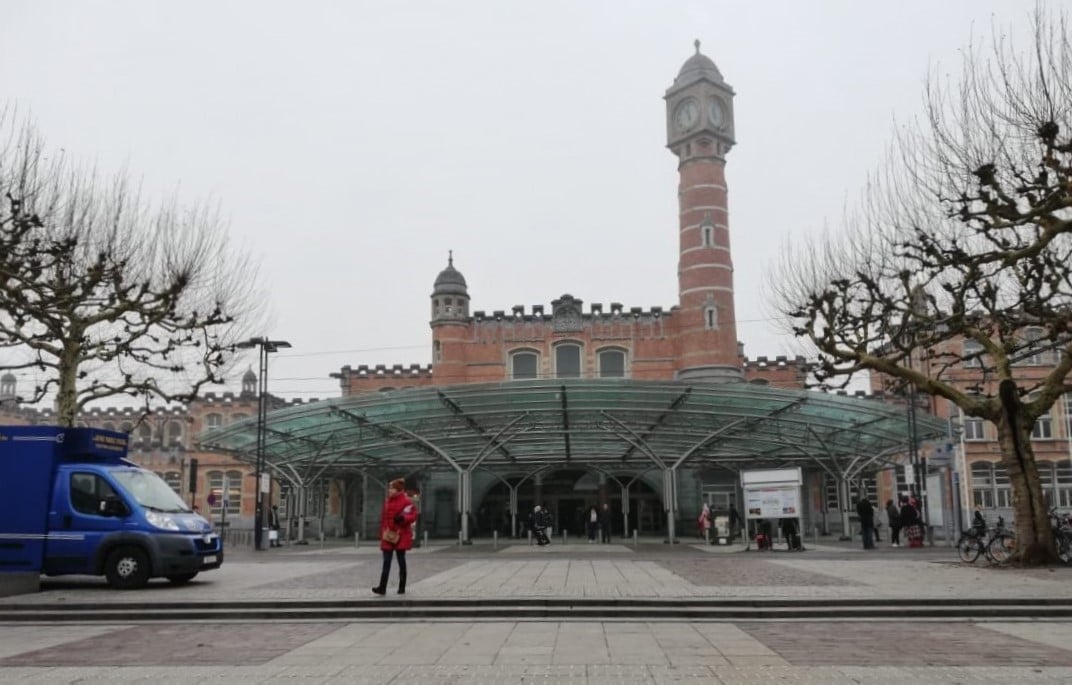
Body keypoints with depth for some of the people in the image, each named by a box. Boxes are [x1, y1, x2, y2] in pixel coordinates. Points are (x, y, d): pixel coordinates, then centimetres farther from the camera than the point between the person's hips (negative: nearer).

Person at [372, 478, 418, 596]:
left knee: (401, 561, 5)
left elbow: (412, 515, -12)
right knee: (386, 562, -1)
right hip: (388, 535, 5)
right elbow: (383, 518, 16)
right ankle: (382, 587, -5)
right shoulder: (387, 501, 12)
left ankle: (402, 587, 14)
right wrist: (382, 533, 13)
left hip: (400, 536, -5)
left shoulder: (406, 501, -7)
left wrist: (402, 518, -30)